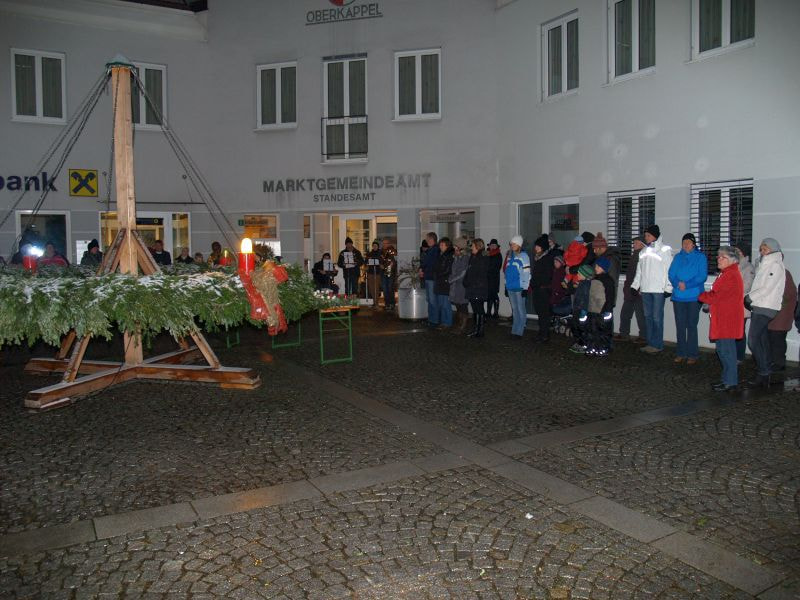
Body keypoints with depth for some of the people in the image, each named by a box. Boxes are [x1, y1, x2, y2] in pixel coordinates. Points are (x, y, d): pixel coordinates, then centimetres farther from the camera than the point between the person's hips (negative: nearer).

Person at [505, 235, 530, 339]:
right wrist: (506, 285, 18)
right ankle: (515, 330, 19)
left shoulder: (523, 256, -9)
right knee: (514, 309, 13)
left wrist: (525, 288, -15)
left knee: (521, 310, -2)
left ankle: (518, 331, 1)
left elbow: (527, 273, -12)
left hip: (519, 287, -7)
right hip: (510, 287, 7)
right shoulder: (509, 255, 13)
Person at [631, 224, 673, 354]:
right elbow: (639, 270, 19)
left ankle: (657, 344, 0)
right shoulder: (644, 251, 16)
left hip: (659, 289, -6)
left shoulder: (665, 250, -2)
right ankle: (650, 343, 16)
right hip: (645, 289, 6)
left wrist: (668, 288, -11)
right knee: (648, 316, 9)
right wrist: (635, 285, 13)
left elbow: (669, 269, -6)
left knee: (657, 317, -6)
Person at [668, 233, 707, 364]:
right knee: (680, 325, 6)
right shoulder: (677, 257, 12)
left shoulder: (700, 257, 1)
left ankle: (693, 354, 7)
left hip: (693, 297, -3)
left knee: (691, 325, -1)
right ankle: (681, 353, 14)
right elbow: (671, 274, 6)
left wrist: (687, 284, -17)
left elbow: (702, 276, -7)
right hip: (678, 296, 3)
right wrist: (678, 284, -13)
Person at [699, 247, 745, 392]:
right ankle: (729, 379, 25)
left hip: (728, 319, -11)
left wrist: (701, 296, -1)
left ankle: (730, 382, 3)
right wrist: (709, 304, 4)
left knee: (726, 350, -5)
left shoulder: (731, 276, -17)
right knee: (723, 349, 16)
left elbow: (716, 296, -18)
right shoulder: (727, 273, 18)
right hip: (723, 317, 11)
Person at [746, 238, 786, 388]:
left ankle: (763, 375, -10)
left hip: (765, 308, -9)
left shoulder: (776, 266, -8)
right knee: (762, 341, 11)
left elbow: (766, 289, -15)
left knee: (753, 341, -13)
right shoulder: (764, 265, 20)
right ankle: (766, 373, 18)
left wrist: (748, 298, -8)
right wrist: (749, 300, 3)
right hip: (759, 308, 9)